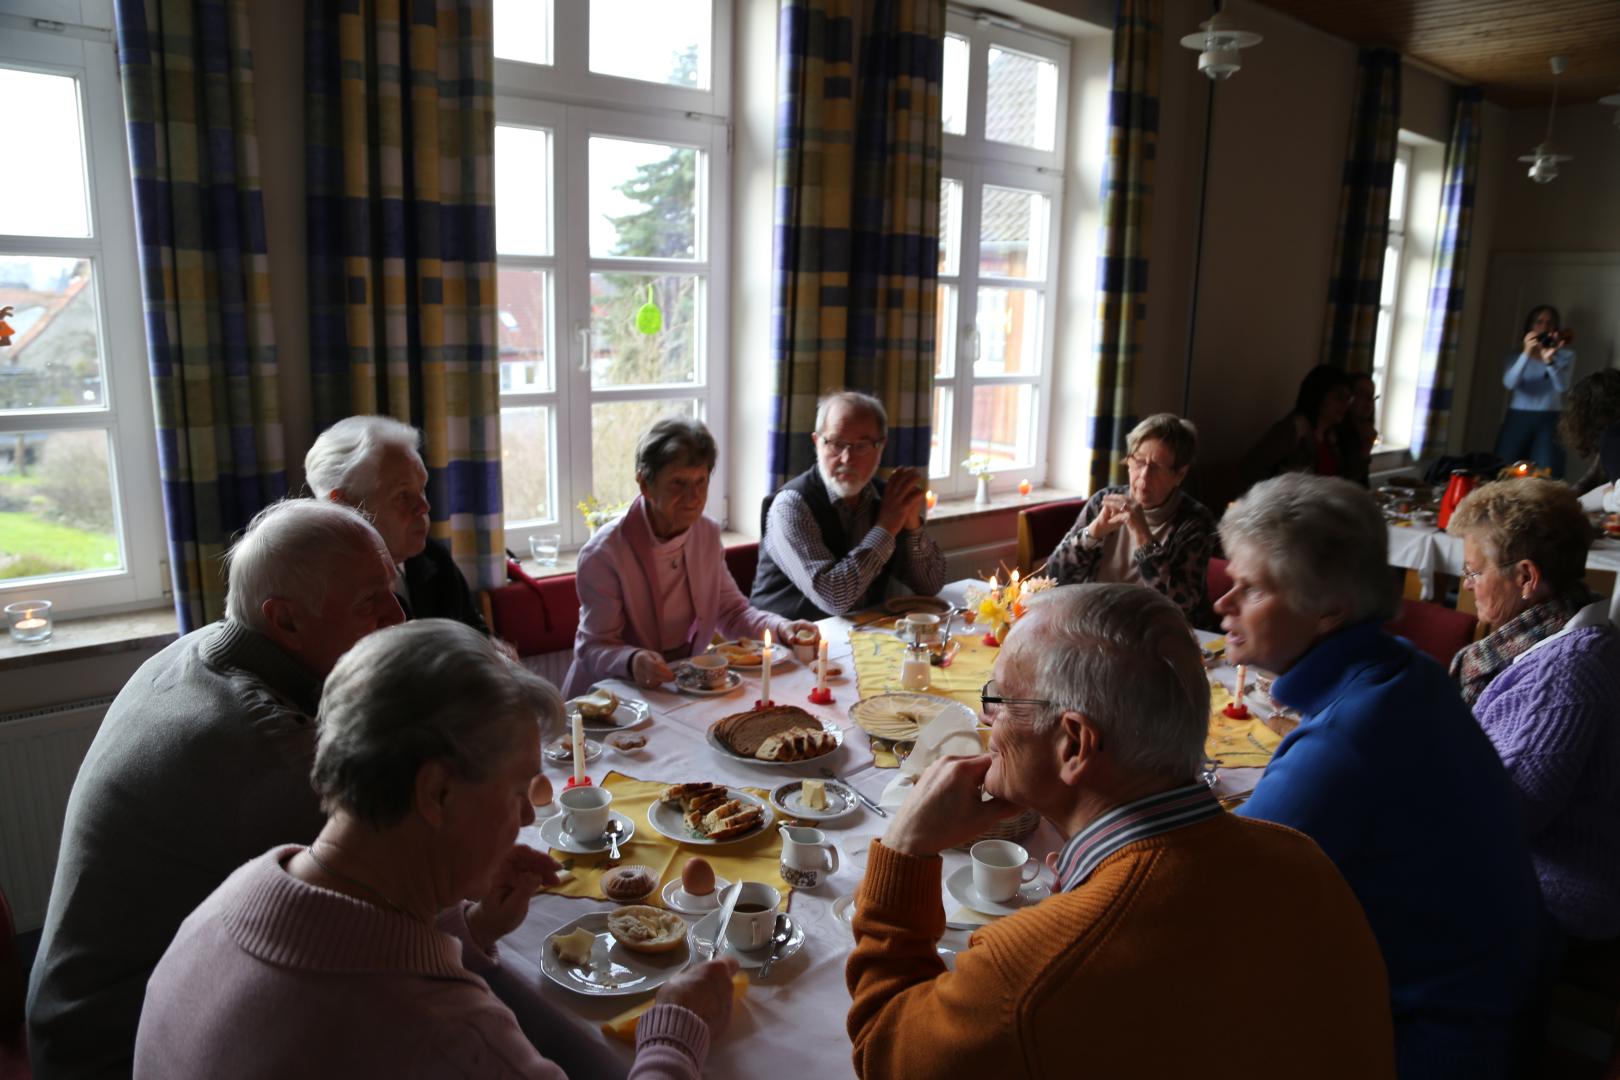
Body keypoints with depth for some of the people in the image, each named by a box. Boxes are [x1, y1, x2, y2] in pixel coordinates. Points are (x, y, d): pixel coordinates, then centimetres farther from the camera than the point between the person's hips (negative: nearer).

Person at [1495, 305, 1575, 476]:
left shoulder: (1566, 354, 7)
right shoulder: (1516, 354, 8)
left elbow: (1562, 386, -10)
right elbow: (1509, 383, -11)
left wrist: (1549, 361, -27)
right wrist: (1526, 354, -24)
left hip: (1548, 421, -1)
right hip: (1517, 419, 1)